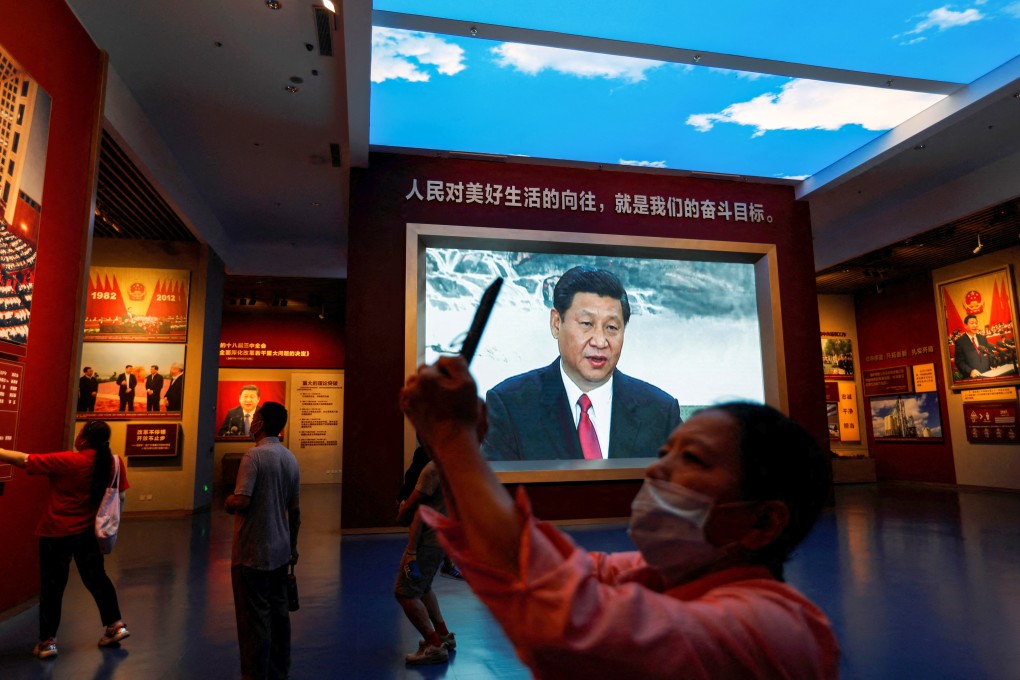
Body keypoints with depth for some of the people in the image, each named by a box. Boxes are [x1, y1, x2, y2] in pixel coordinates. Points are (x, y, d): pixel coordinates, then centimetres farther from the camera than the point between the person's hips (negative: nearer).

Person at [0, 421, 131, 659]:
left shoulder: (68, 461, -20)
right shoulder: (115, 462, -6)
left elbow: (24, 460, -15)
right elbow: (120, 497, 1)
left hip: (56, 533, -5)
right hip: (88, 531, 5)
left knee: (52, 586, 9)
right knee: (96, 578, 18)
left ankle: (47, 641, 18)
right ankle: (115, 626, 22)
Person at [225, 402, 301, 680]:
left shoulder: (255, 454, -16)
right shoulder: (290, 458, 5)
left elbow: (241, 501, -24)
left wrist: (228, 502, -1)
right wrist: (293, 546, 20)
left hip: (252, 552, -7)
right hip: (280, 551, 7)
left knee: (254, 616, 3)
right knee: (278, 612, 16)